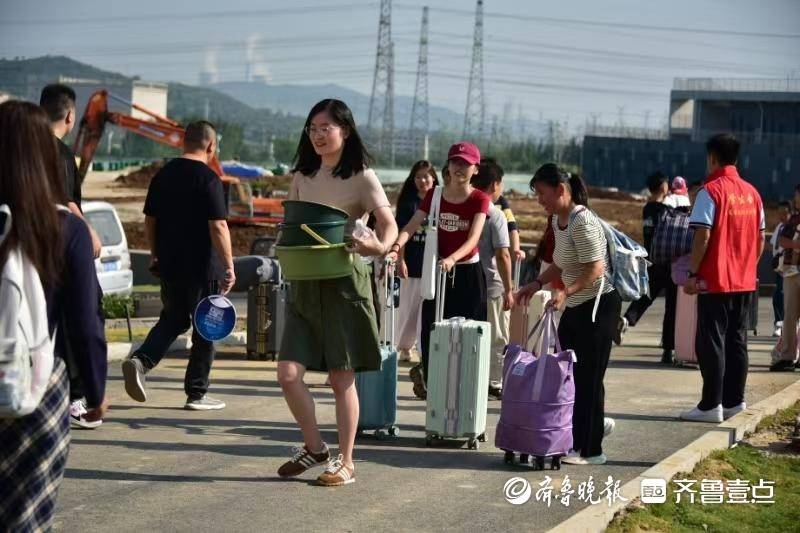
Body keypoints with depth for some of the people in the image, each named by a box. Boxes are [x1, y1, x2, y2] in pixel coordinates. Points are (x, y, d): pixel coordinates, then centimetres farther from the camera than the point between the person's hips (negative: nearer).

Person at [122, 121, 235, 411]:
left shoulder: (162, 175, 7)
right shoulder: (208, 179, -13)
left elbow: (149, 220, 14)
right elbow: (218, 227, -18)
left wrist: (155, 255, 25)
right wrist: (229, 266, -13)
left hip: (168, 264, 6)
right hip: (199, 267, -6)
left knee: (173, 318, 20)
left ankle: (140, 360, -3)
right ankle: (197, 393, 11)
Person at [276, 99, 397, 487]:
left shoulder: (360, 177, -4)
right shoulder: (303, 175, 11)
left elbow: (389, 224, -14)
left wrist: (379, 246, -36)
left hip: (345, 281, -5)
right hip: (305, 281, 5)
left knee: (341, 379, 2)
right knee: (288, 373, -4)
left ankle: (345, 463, 13)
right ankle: (315, 448, 16)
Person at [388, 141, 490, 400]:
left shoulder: (479, 199, -8)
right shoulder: (434, 196, 0)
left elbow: (473, 238, -21)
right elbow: (411, 226, -11)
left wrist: (452, 258, -39)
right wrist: (395, 247, -31)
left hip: (468, 273, -2)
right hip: (439, 271, 2)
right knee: (432, 329, 2)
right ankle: (429, 378, 22)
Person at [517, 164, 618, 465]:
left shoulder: (582, 222, -20)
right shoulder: (557, 219, 10)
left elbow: (596, 269, -26)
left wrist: (566, 292, -35)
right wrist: (537, 284, 8)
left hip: (598, 306, -10)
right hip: (575, 307, 10)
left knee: (588, 377, -4)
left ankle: (591, 451, 6)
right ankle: (595, 424, 31)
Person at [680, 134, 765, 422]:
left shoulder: (711, 191, -11)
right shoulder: (752, 193, 9)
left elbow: (703, 236, -16)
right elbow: (760, 239, 11)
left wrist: (692, 274, -11)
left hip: (715, 281, -6)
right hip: (745, 281, 6)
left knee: (711, 343, -3)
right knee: (737, 341, 11)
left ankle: (711, 405, -3)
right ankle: (734, 400, 14)